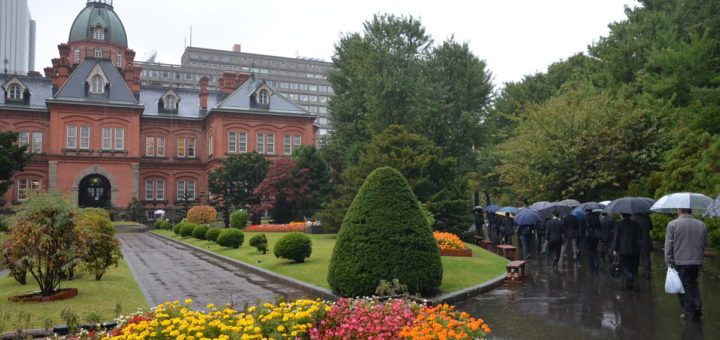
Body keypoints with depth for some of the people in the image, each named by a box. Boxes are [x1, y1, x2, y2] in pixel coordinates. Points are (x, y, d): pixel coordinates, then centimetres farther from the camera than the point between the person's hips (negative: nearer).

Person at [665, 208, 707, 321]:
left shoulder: (672, 224, -9)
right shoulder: (702, 225, 4)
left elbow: (668, 246, -9)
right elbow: (705, 244, 11)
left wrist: (669, 263, -5)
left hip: (680, 262, -4)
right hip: (697, 262, 4)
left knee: (685, 287, 5)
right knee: (693, 284, 22)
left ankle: (689, 313, 9)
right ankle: (697, 307, 11)